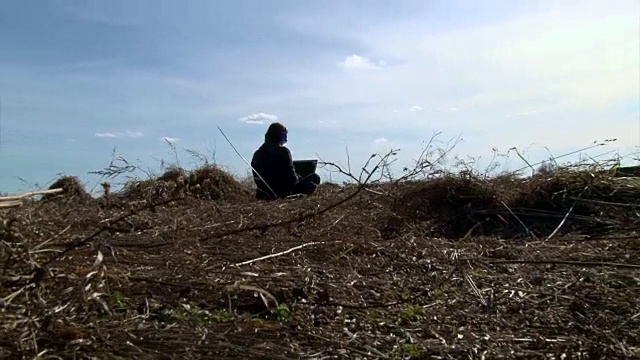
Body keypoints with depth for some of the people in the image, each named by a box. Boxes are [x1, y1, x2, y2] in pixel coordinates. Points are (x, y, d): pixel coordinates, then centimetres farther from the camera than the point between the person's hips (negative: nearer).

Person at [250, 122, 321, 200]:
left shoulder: (257, 154, 2)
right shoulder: (283, 152, -17)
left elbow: (257, 179, 10)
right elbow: (291, 178, -17)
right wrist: (299, 178, 7)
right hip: (283, 193, -7)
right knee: (315, 177, 2)